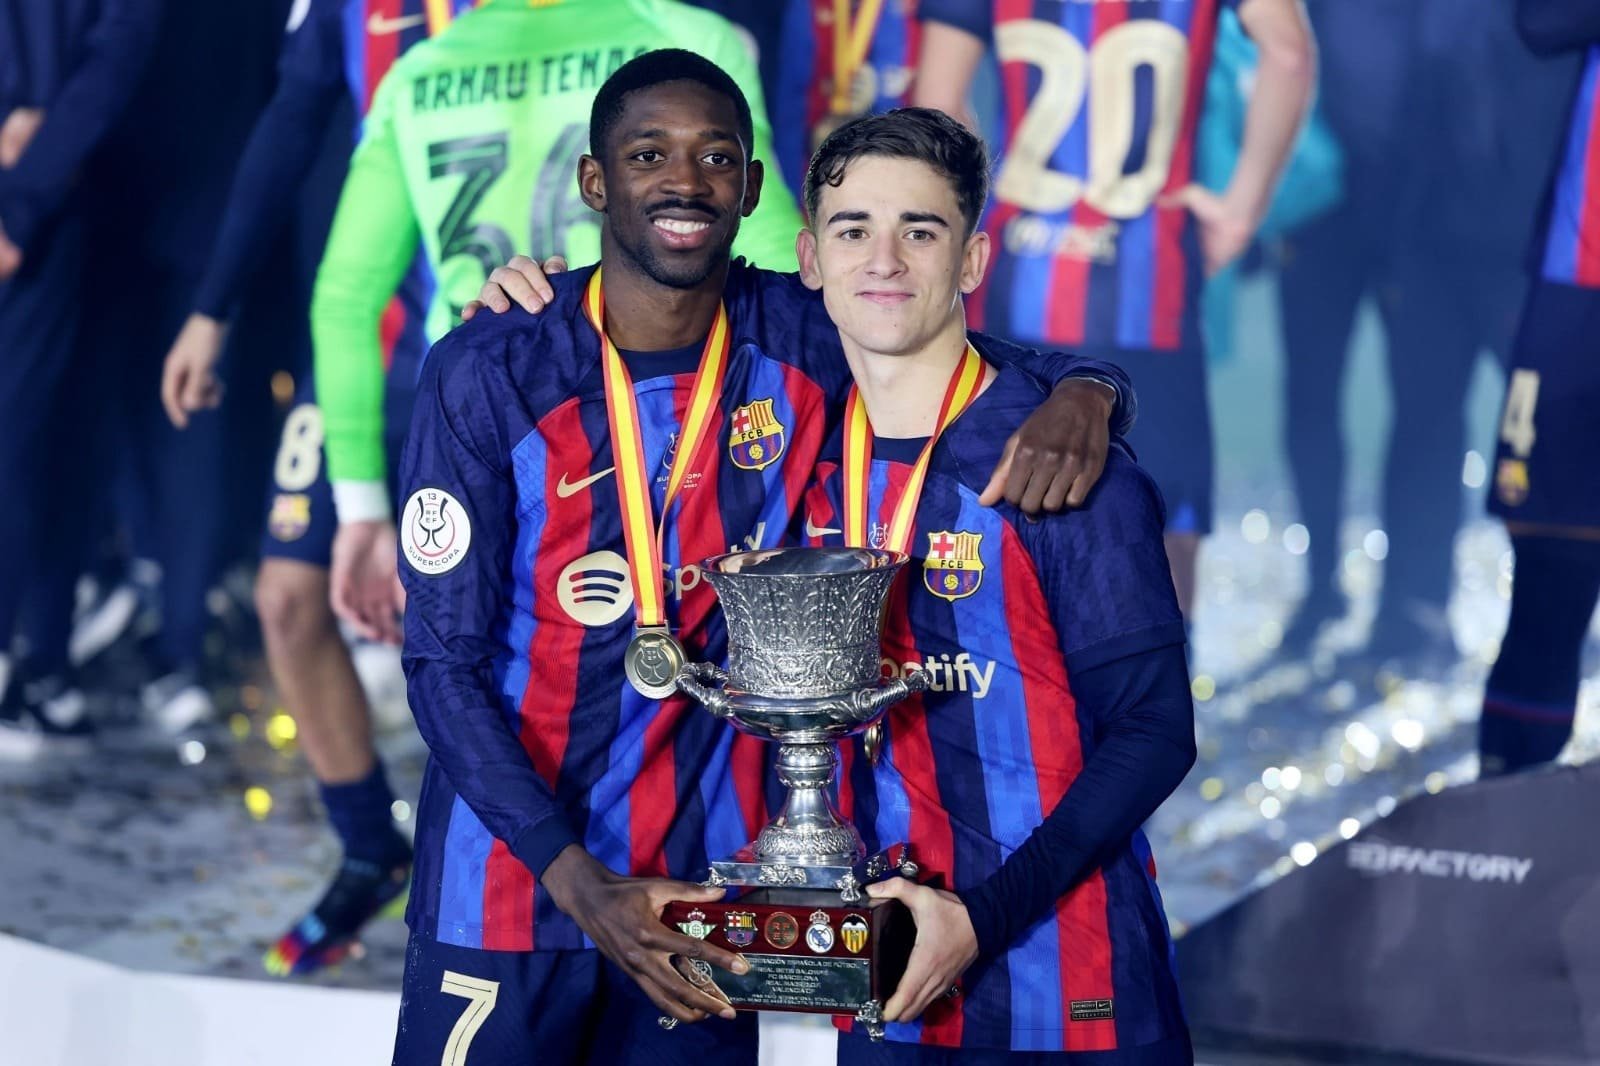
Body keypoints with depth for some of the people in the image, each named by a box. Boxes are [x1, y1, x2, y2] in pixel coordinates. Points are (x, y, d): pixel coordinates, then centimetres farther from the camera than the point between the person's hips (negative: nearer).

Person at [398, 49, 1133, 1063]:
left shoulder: (798, 348, -3)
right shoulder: (487, 373, -10)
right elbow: (444, 663, -10)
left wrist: (1081, 395, -18)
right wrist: (582, 888, -21)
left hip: (699, 900, 2)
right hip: (511, 892, -2)